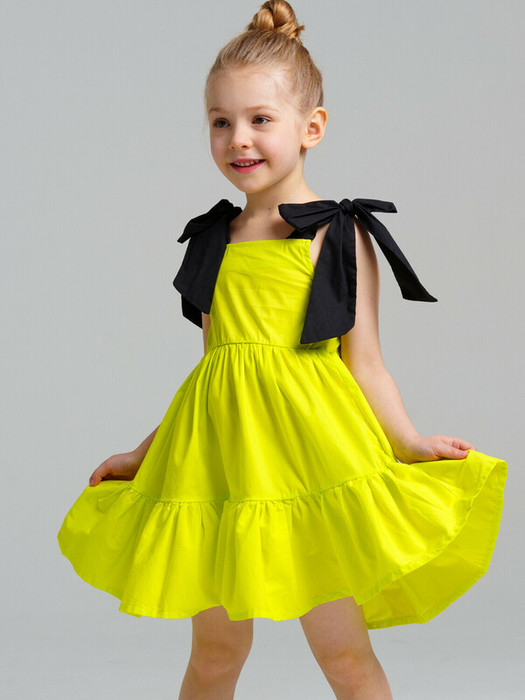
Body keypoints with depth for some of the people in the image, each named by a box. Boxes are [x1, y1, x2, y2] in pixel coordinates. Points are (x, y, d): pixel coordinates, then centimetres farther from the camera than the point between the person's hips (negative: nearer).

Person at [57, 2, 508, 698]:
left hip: (311, 453, -4)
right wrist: (143, 453, 22)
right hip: (218, 455, 4)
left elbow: (363, 363, 1)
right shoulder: (214, 240, 12)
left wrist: (411, 443, -14)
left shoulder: (340, 235, 1)